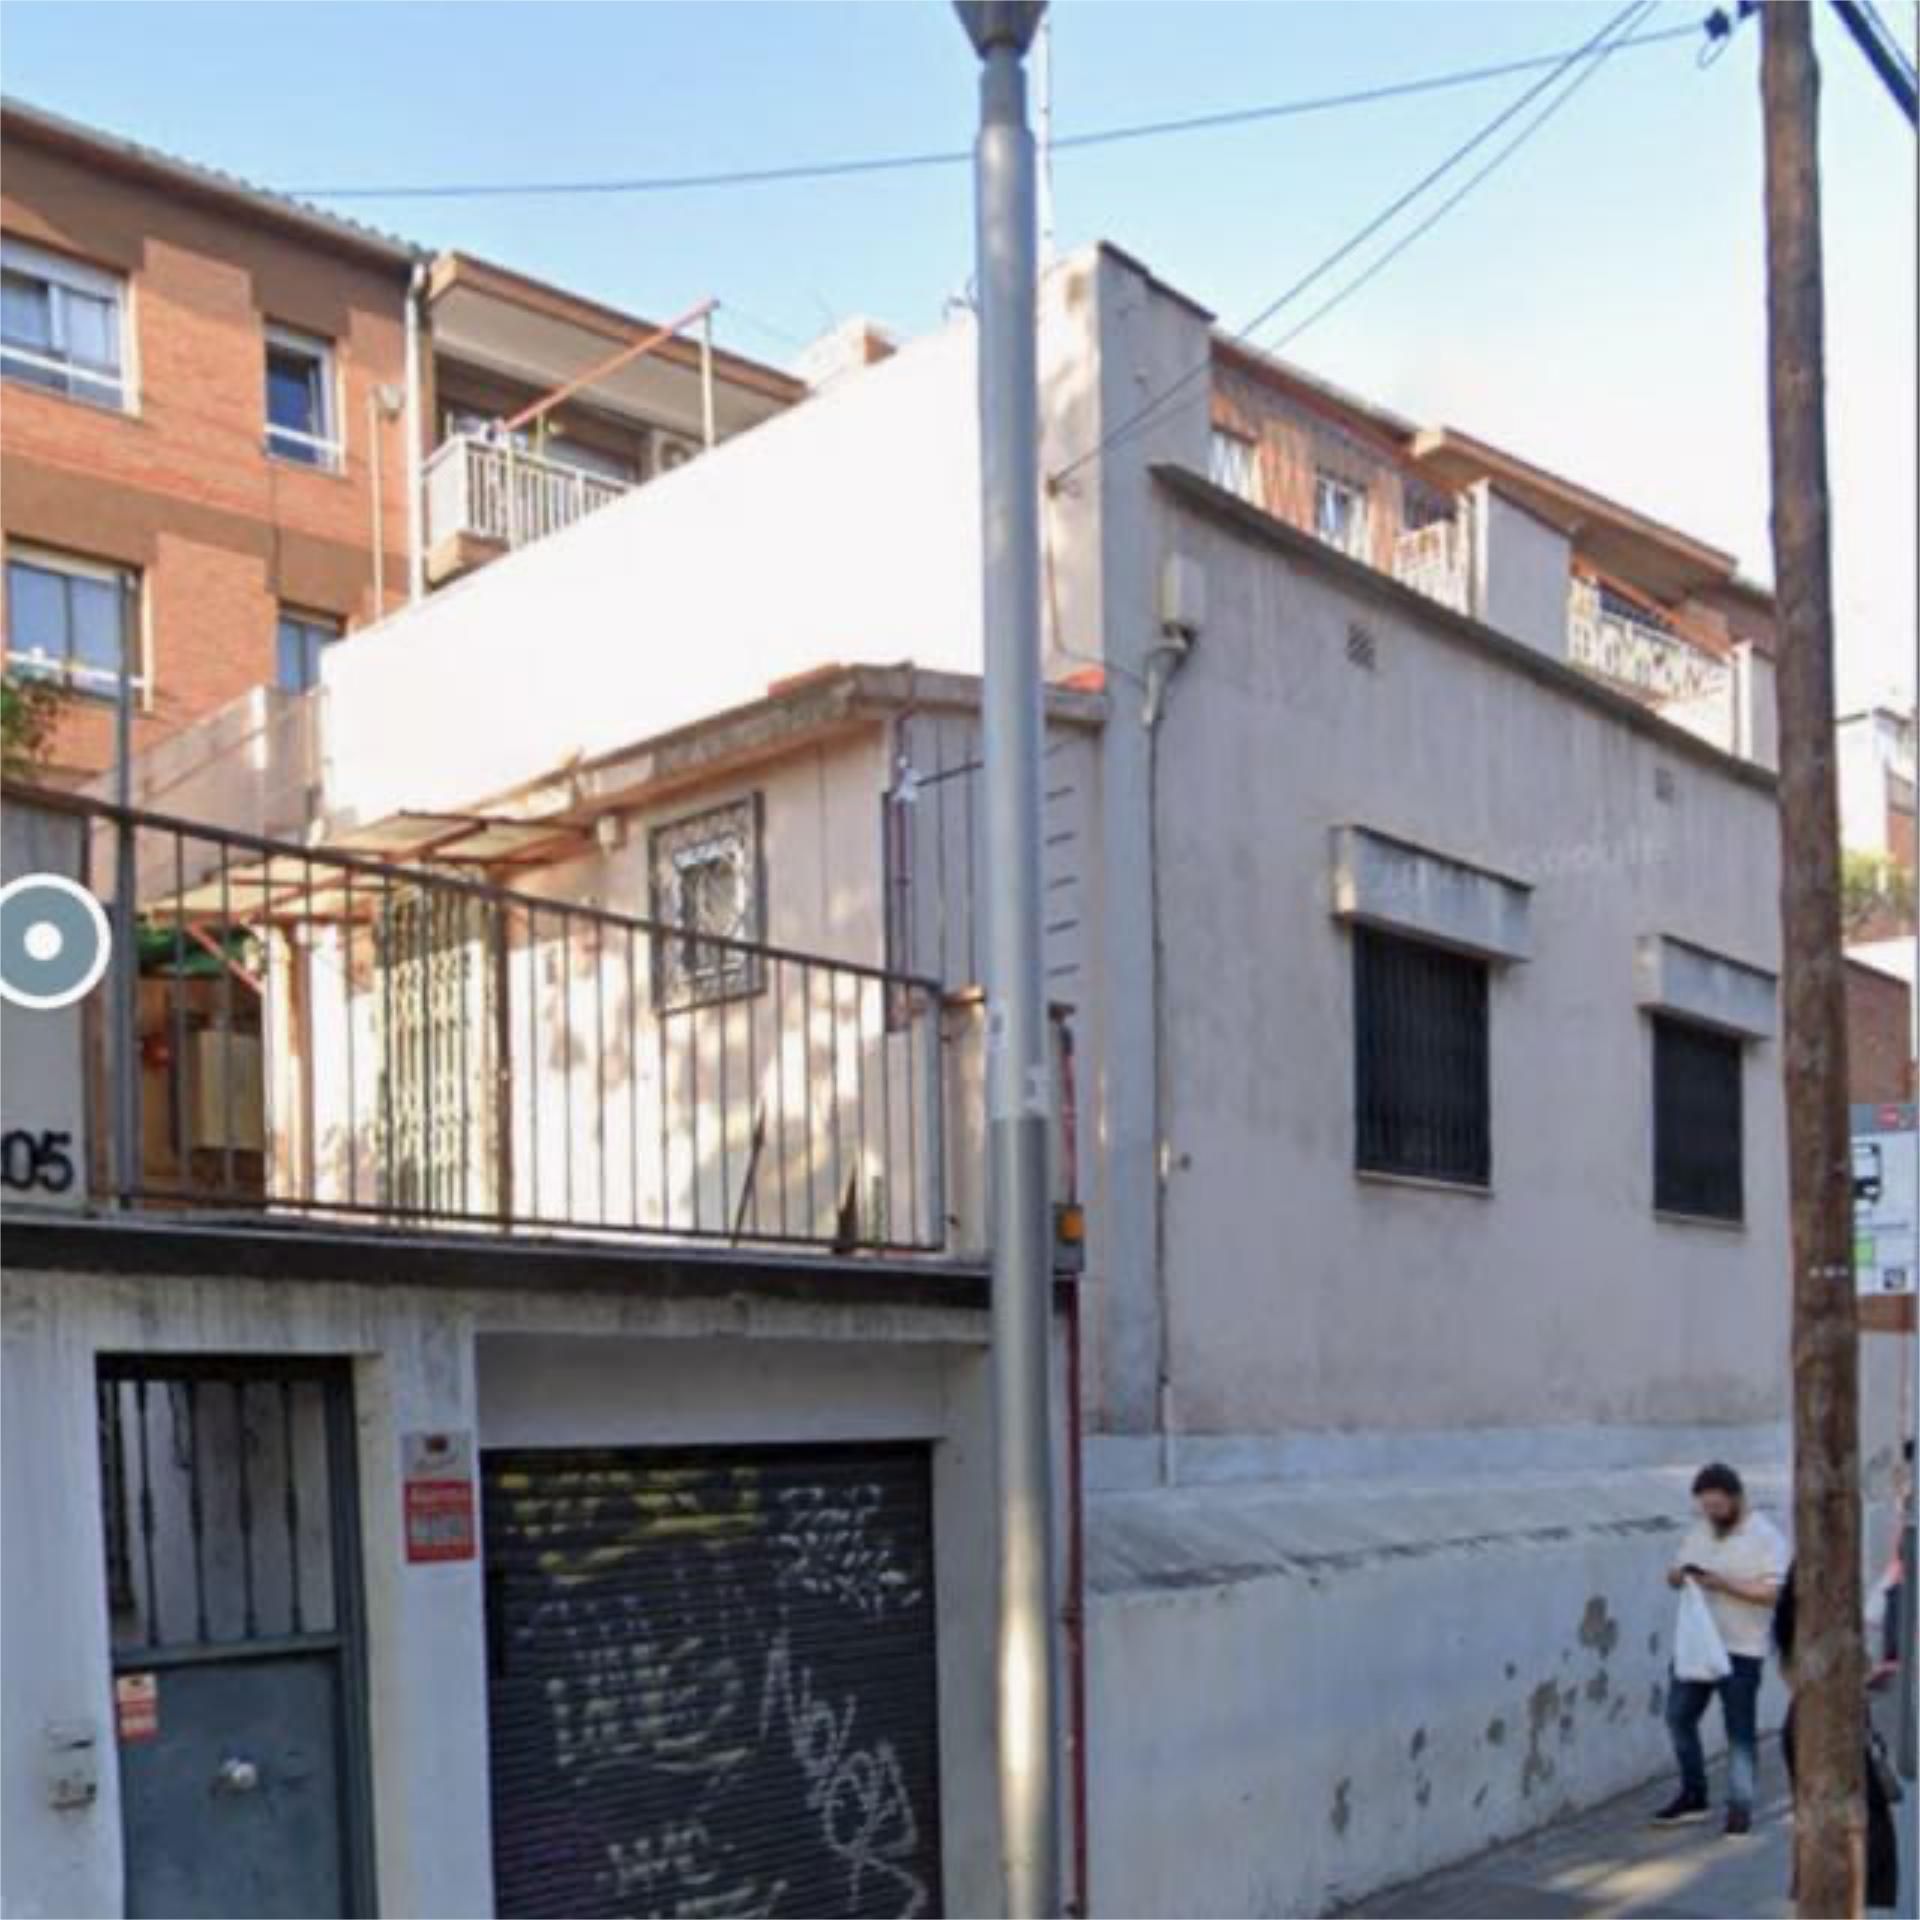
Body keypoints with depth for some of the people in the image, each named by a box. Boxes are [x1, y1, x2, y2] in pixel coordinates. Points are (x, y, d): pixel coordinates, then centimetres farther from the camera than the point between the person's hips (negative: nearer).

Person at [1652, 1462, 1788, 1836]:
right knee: (1678, 1715, 8)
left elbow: (1773, 1592, -17)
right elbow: (1675, 1573, 15)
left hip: (1742, 1650, -6)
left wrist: (1723, 1584, -23)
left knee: (1740, 1729, 1)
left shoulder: (1765, 1537, -9)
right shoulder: (1700, 1529, 9)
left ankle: (1741, 1806, 11)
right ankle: (1693, 1796, 21)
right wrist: (1678, 1575, -9)